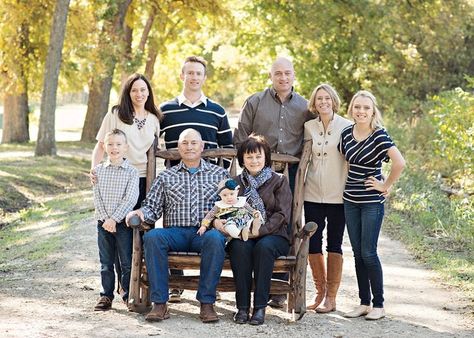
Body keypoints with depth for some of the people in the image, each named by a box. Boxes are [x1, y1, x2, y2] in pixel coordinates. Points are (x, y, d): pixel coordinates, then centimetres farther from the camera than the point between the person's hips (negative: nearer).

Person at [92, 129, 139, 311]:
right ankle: (106, 296, 18)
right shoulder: (98, 170, 5)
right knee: (106, 263, 10)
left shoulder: (131, 172, -4)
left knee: (127, 262, 2)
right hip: (103, 223, 3)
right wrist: (106, 219, -10)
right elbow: (97, 197, 1)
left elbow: (131, 198, -11)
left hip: (123, 222, -2)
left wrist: (114, 219, -17)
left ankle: (129, 295, 13)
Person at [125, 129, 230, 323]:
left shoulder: (219, 174, 18)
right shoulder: (166, 176, 22)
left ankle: (207, 303, -31)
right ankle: (159, 303, -32)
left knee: (215, 238, -38)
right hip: (175, 232, 1)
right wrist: (141, 212, -7)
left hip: (205, 231, -1)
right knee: (152, 236, -32)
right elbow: (152, 207, 16)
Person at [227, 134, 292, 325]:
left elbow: (281, 214, -4)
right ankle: (242, 307, -30)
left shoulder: (279, 181, 8)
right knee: (241, 246, -33)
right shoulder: (236, 182, 17)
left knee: (263, 246, -36)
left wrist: (260, 230, -19)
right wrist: (216, 220, -16)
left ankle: (260, 307, -32)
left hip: (273, 235, -1)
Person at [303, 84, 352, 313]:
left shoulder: (346, 127, -4)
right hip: (312, 195, 4)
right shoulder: (308, 127, 7)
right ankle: (320, 292, 21)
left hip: (337, 197, -4)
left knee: (334, 245, 4)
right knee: (312, 244, 5)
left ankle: (331, 297, 11)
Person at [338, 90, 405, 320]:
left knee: (368, 253, -4)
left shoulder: (379, 135, -14)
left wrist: (386, 186, -14)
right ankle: (364, 303, 17)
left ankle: (378, 305, 7)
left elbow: (399, 163, -23)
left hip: (372, 202, -6)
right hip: (350, 200, 6)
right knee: (358, 254, 9)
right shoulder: (347, 133, 4)